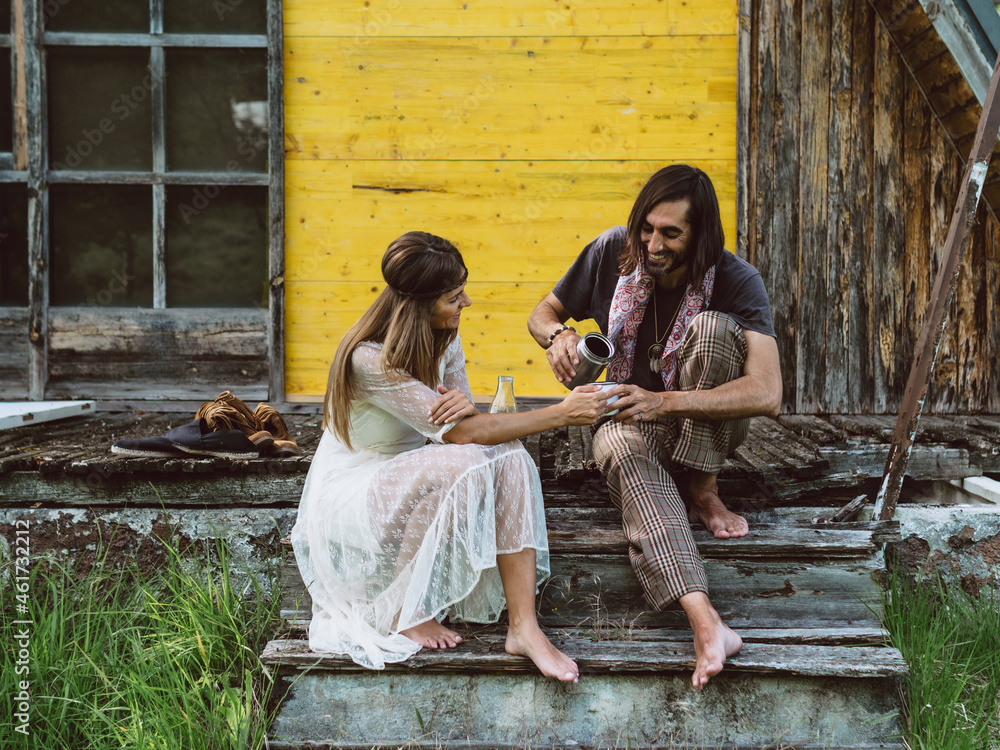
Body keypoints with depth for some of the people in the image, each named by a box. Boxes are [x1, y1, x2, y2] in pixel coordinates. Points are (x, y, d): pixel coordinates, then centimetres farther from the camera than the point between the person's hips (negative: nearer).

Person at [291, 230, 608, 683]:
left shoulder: (444, 337, -2)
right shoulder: (369, 360, -27)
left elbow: (466, 423, 2)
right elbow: (460, 433, -29)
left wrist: (466, 406, -25)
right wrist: (562, 413, -27)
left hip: (407, 484, 7)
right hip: (346, 504, -7)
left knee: (509, 458, -20)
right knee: (462, 464, -33)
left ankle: (523, 625, -26)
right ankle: (405, 615, -16)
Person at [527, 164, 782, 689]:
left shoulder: (735, 281, -20)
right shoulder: (614, 251, -10)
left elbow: (767, 394, -32)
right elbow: (540, 314, 3)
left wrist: (664, 401, -41)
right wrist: (558, 335, -23)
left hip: (709, 422, -1)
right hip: (630, 415, 1)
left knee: (713, 327, -31)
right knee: (625, 452, -38)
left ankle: (705, 494, -18)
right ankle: (706, 624, -55)